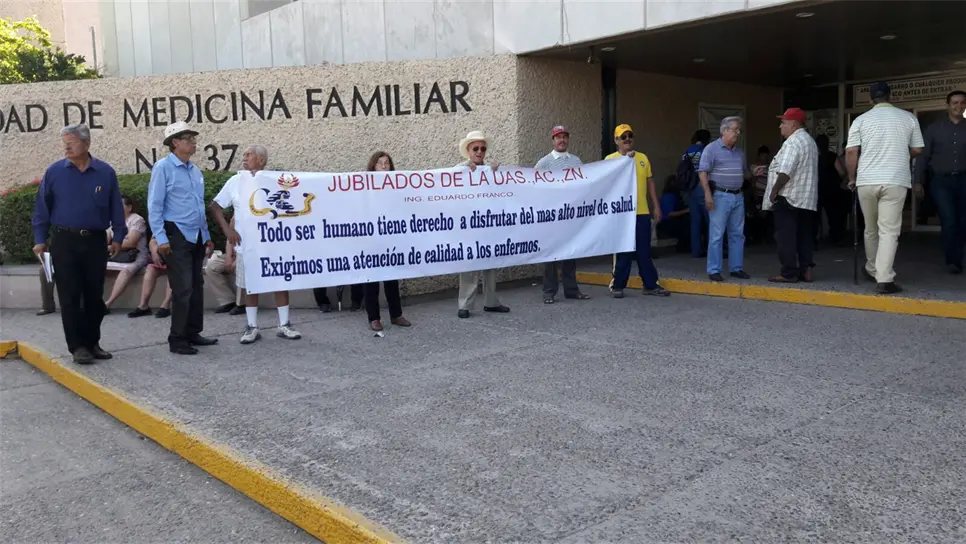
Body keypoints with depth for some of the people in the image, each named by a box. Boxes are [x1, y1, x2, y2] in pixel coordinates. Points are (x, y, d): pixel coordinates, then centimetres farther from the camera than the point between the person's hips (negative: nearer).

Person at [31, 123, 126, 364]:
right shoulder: (54, 172, 0)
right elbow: (42, 209, 4)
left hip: (95, 242, 1)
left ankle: (92, 342, 20)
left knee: (95, 296, 8)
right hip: (64, 241, -1)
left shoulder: (105, 172, 1)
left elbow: (116, 208, 6)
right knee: (70, 297, 0)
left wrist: (118, 237, 3)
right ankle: (77, 346, 7)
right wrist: (40, 240, 1)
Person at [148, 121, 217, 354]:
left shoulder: (195, 170, 13)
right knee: (183, 289, -8)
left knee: (197, 286, 12)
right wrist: (161, 238, -17)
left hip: (197, 236, 8)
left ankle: (193, 333, 23)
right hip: (176, 236, -7)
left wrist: (207, 236, 17)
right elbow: (154, 206, -10)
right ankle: (177, 339, 1)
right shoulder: (163, 167, -7)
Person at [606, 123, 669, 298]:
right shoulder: (610, 159, -2)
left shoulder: (643, 158, 11)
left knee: (644, 251, 9)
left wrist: (656, 206, 12)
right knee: (623, 251, 2)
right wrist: (626, 159, -23)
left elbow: (650, 183, 15)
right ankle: (617, 285, 13)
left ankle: (651, 285, 18)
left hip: (642, 212, 4)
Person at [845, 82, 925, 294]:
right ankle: (884, 279, -12)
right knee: (889, 231, -4)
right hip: (895, 181, -1)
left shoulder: (861, 120, 4)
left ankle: (872, 270, 32)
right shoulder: (908, 118, 6)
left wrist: (852, 178, 11)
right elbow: (917, 150, 11)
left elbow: (851, 152, -2)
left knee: (871, 229, 17)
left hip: (866, 181, 1)